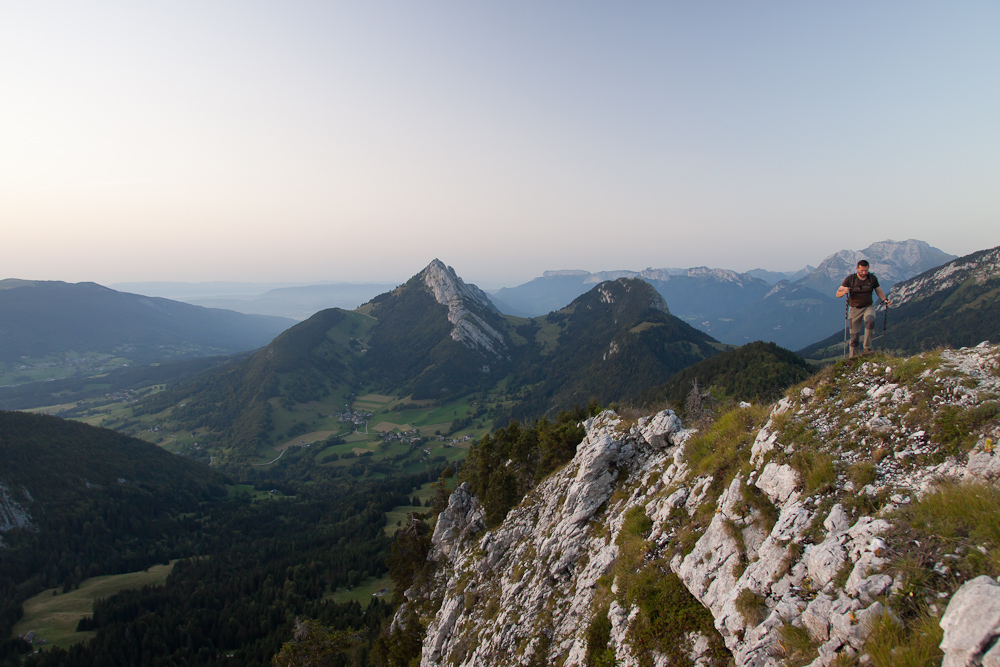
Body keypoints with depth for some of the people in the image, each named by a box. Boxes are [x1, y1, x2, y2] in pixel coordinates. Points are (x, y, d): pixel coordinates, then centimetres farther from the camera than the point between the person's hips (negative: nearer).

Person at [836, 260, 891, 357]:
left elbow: (879, 291, 13)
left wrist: (885, 300, -6)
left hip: (868, 307, 1)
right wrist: (844, 291, -33)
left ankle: (867, 348, -24)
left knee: (870, 321, -33)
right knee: (854, 336, -1)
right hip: (854, 309, -1)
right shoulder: (850, 279, -8)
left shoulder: (872, 278, -1)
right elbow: (838, 294, -10)